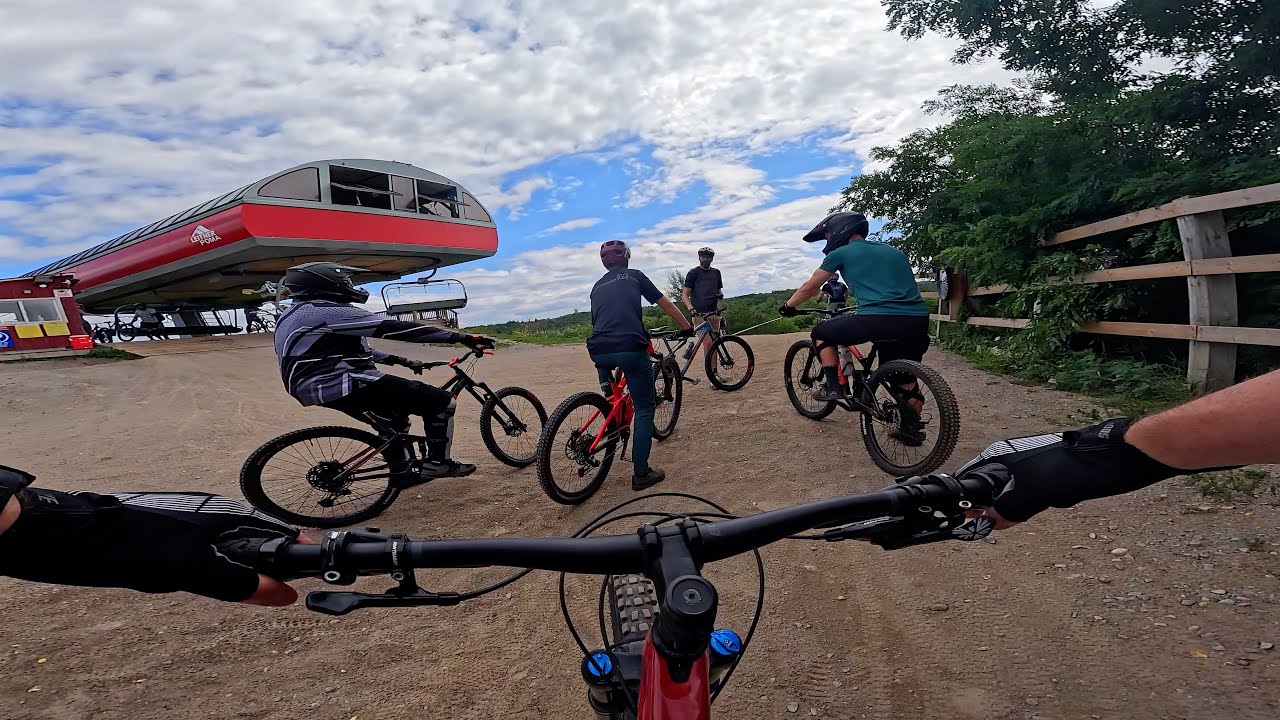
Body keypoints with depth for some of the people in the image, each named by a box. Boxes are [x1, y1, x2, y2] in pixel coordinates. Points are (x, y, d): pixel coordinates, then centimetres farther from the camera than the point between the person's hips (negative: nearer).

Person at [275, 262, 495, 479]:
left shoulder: (301, 314, 19)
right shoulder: (330, 312, -14)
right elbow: (394, 328, -20)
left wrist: (401, 361, 26)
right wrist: (462, 337, -20)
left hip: (322, 386, 11)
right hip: (345, 385, -11)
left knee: (393, 417, 31)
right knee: (441, 403, -7)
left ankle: (401, 471, 39)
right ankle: (437, 463, 3)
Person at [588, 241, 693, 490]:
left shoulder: (597, 286, 26)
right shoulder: (634, 276, 16)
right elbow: (666, 304, 19)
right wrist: (687, 327, 33)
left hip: (598, 351, 4)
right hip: (630, 348, -4)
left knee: (605, 363, 41)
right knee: (644, 409, 7)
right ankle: (642, 473, 6)